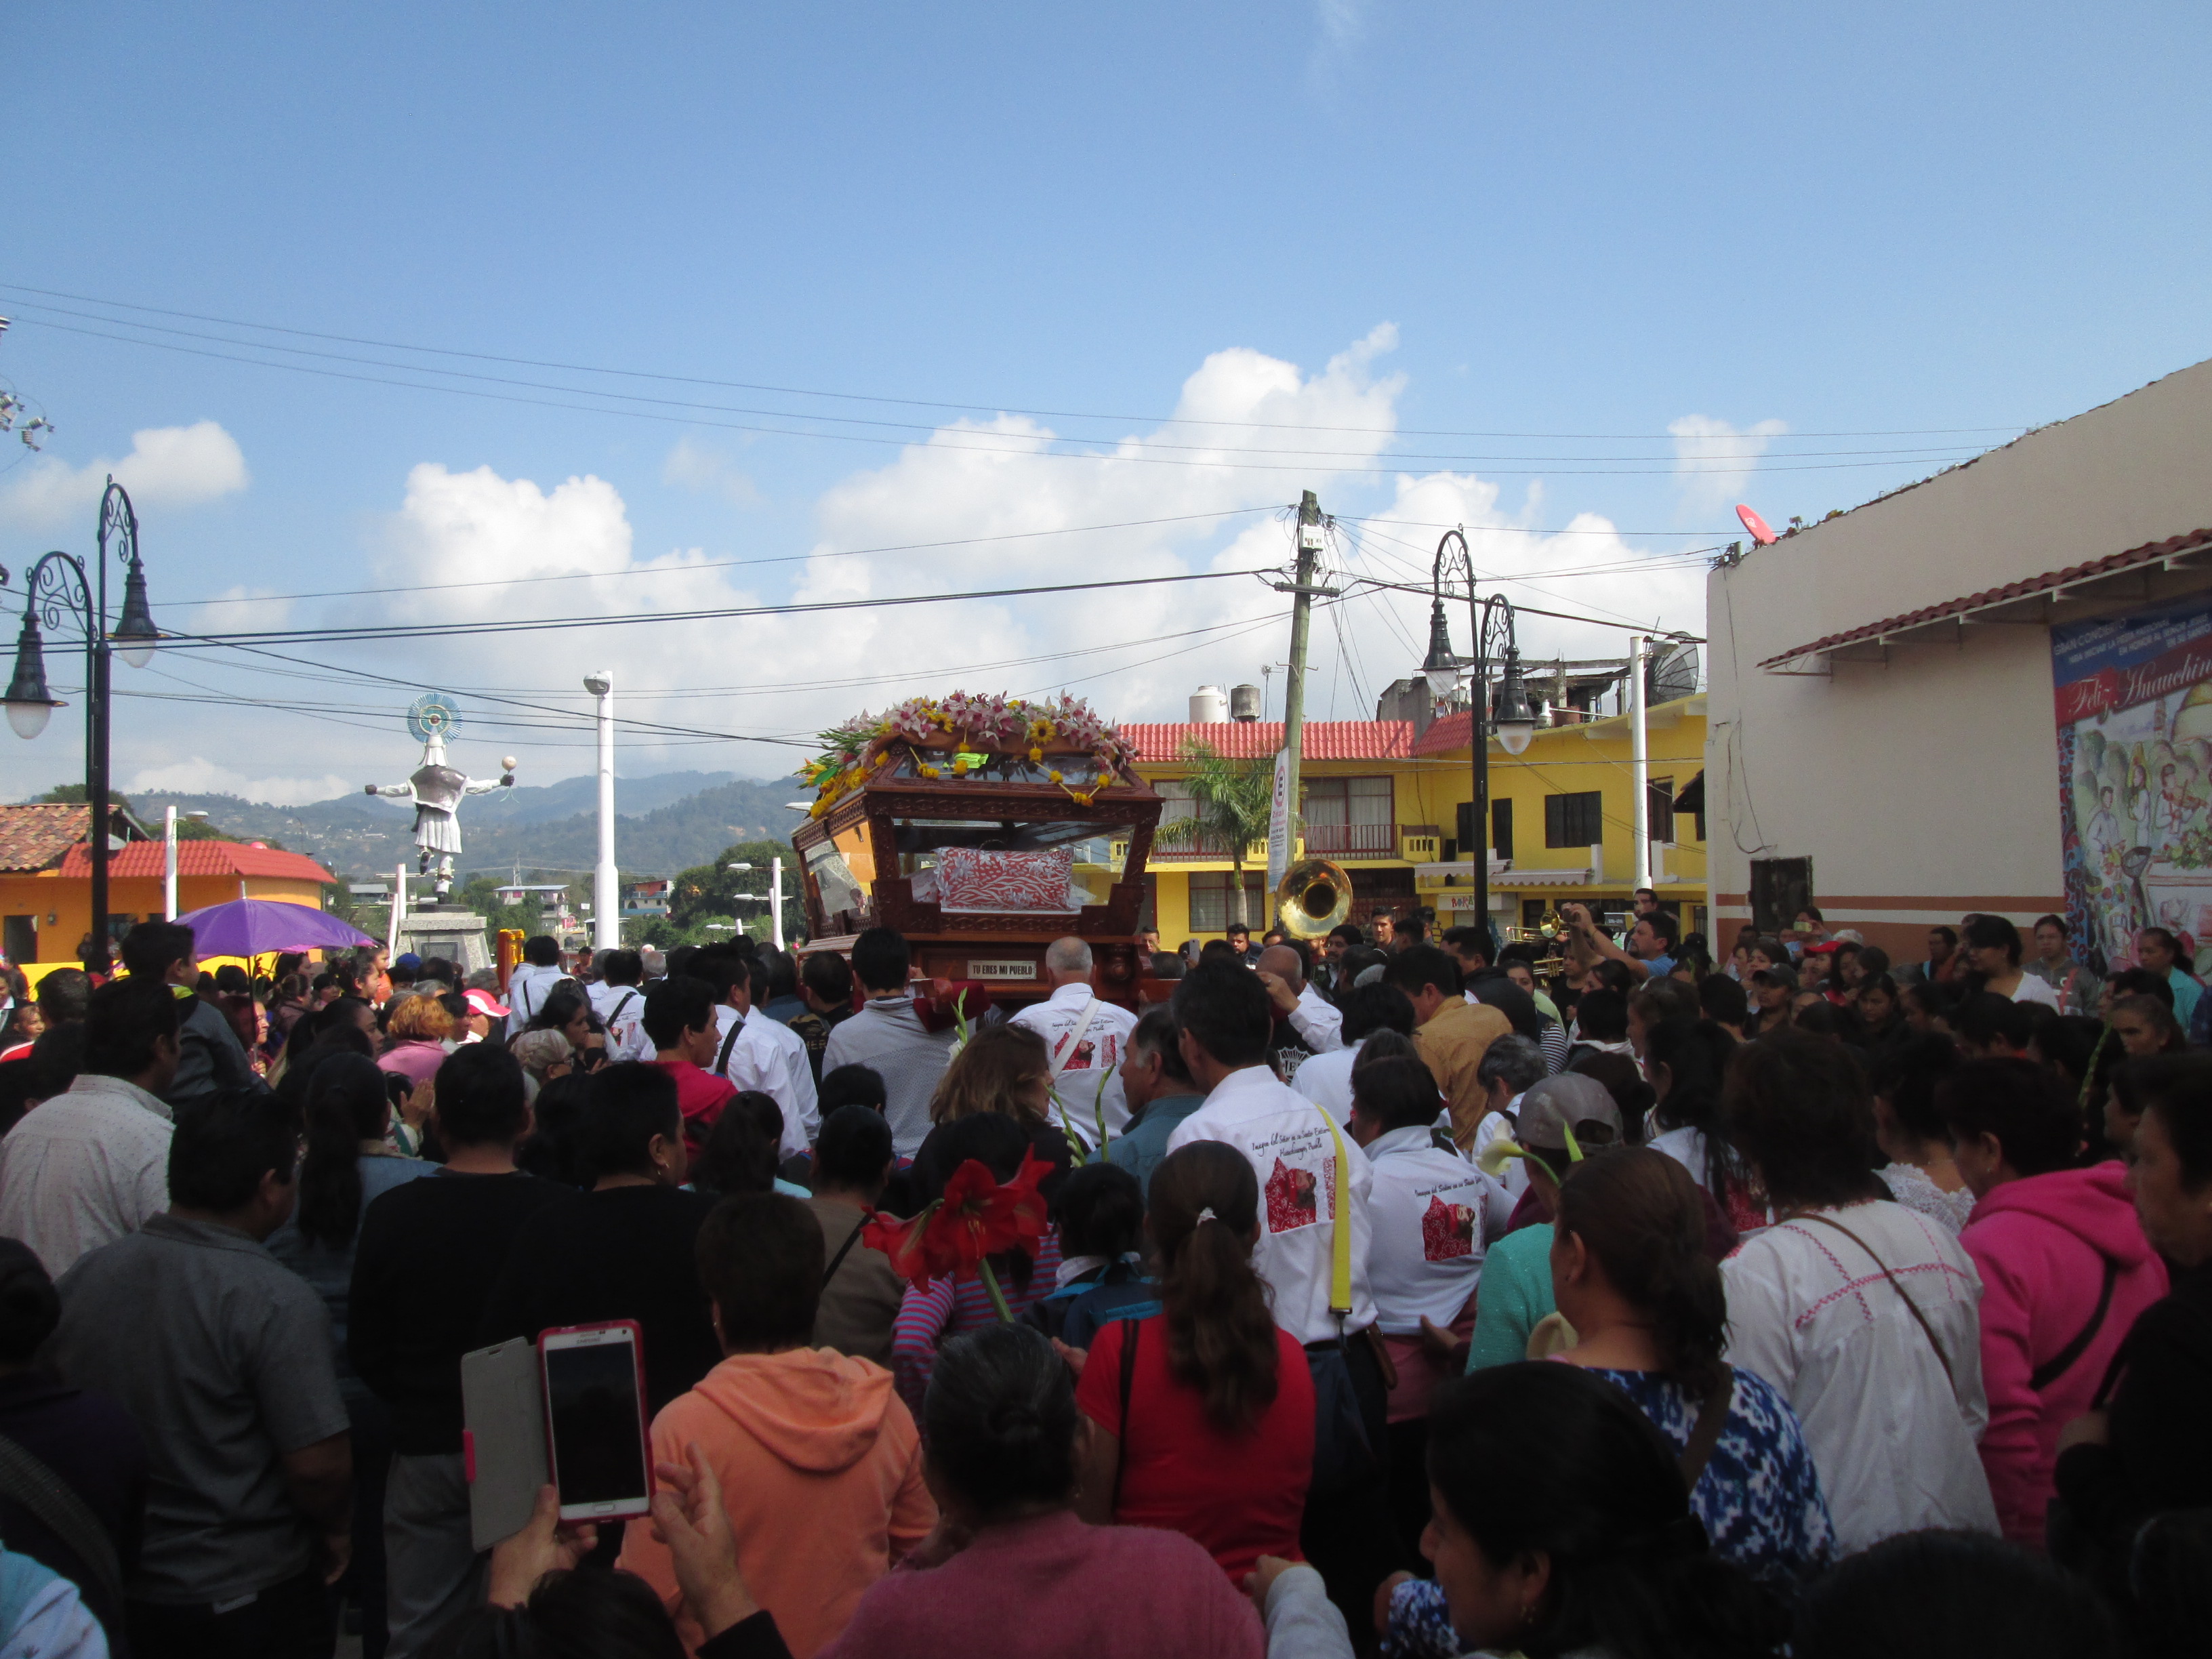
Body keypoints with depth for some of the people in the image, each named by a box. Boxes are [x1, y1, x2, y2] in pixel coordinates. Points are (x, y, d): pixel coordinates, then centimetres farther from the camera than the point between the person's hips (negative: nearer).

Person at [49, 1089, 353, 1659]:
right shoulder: (278, 1302, -23)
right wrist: (333, 1530, -3)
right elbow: (319, 1465, -24)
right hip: (250, 1602, -5)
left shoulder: (82, 1276, -5)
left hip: (110, 1590, 5)